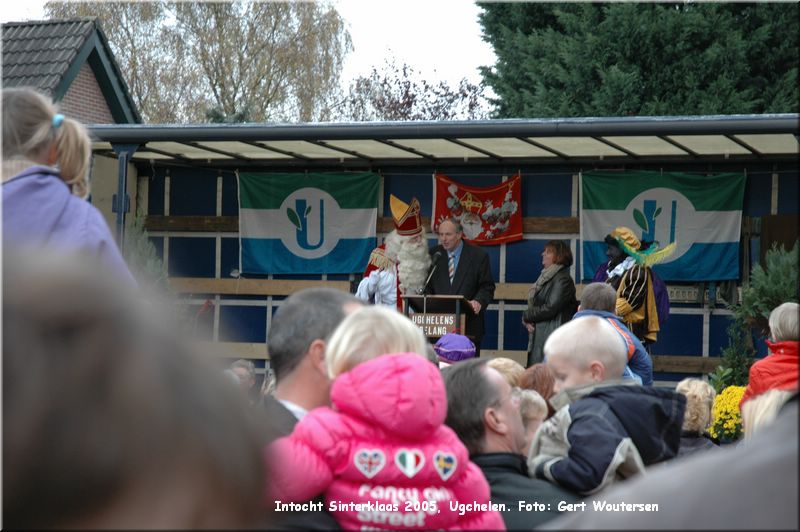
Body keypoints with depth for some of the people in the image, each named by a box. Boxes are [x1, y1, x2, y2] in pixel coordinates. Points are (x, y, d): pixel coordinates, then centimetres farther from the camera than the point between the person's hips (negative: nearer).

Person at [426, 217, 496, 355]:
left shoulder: (478, 256, 2)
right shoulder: (434, 255, 10)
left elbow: (487, 287, 1)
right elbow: (429, 286, 14)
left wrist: (479, 301, -18)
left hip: (469, 323, -2)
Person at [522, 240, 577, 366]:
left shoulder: (562, 280, -10)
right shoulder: (546, 278, 18)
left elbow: (550, 308, -17)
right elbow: (534, 305, 18)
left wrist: (526, 316, -4)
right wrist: (528, 321, -3)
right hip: (538, 336, 9)